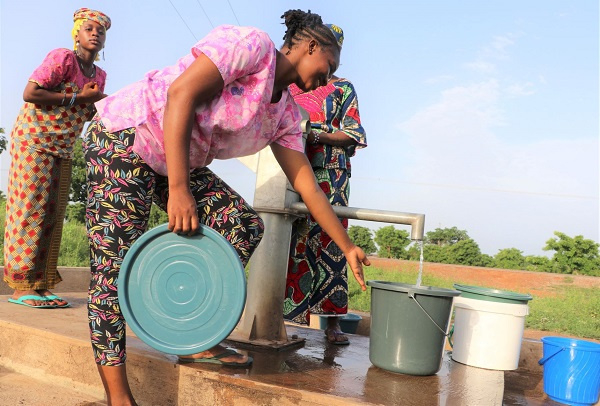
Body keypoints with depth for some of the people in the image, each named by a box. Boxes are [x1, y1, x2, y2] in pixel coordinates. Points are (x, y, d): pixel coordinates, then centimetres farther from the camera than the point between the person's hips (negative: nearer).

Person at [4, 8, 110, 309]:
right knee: (30, 210, -10)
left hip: (62, 149, 8)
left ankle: (40, 286, 7)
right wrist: (76, 97, -18)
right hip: (33, 141, -8)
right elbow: (29, 93, -21)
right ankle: (22, 287, -7)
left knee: (53, 216, 4)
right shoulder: (62, 58, -13)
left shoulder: (100, 75, 10)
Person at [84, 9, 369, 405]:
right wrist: (178, 190, -30)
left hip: (180, 163, 9)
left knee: (245, 225, -3)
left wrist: (347, 247, 5)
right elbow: (181, 93, -25)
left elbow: (305, 182, 7)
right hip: (124, 137, -9)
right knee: (115, 261, -11)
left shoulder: (286, 113, 8)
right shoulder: (251, 43, -16)